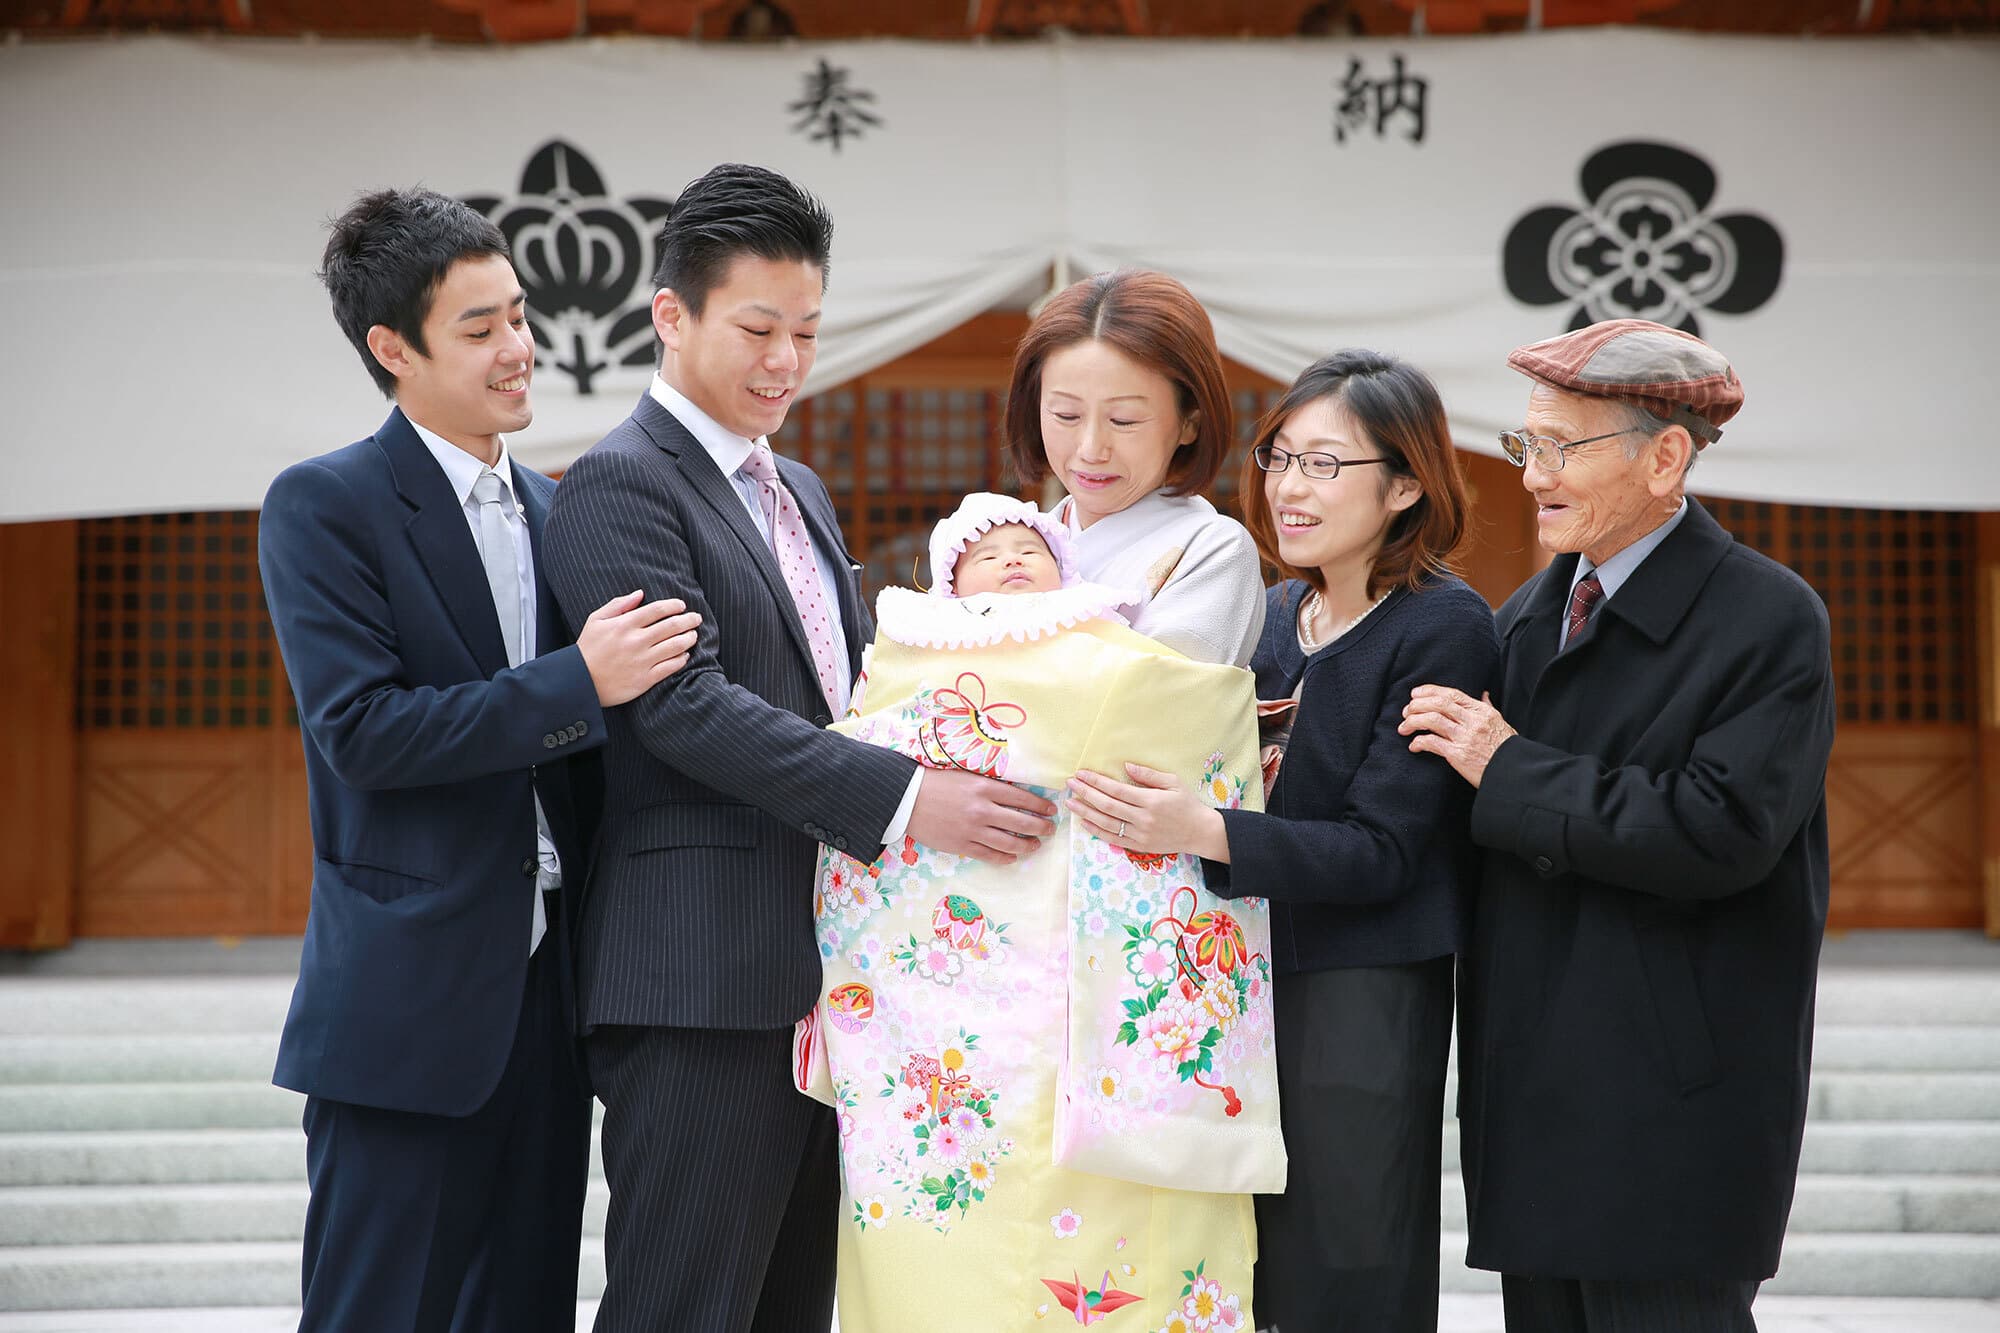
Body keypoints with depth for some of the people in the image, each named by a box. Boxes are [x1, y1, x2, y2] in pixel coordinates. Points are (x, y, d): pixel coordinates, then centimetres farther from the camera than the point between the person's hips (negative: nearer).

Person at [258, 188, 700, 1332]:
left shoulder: (552, 508, 14)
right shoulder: (323, 506, -7)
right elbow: (360, 731, -17)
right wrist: (579, 684, -20)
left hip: (548, 994, 7)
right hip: (410, 1009, -6)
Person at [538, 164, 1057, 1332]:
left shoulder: (800, 491, 21)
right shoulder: (622, 483, -8)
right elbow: (687, 708, -19)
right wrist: (904, 800, -27)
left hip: (822, 974, 9)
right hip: (704, 982, -9)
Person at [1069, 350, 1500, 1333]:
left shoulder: (1443, 628, -10)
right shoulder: (1278, 615, 11)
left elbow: (1380, 850, -17)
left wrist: (1203, 832, -28)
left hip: (1366, 996, -7)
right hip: (1252, 983, 7)